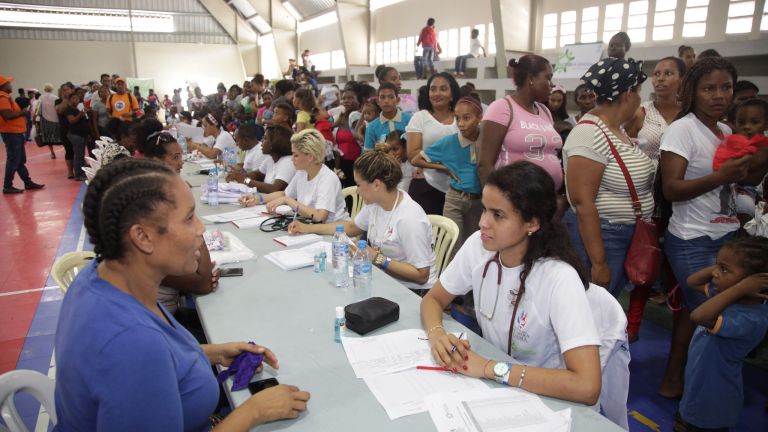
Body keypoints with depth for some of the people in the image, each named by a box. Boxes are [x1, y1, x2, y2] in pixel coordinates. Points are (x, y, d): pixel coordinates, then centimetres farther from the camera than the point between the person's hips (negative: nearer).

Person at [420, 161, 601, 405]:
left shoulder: (559, 278, -26)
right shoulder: (478, 246, -12)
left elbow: (587, 387, -33)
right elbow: (433, 299, 1)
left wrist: (491, 368, -30)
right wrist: (436, 334, -20)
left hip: (545, 398, -4)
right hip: (490, 385, 5)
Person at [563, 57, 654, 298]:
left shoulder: (618, 129, 8)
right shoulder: (589, 134, -21)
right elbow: (583, 203, -25)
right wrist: (598, 263, -24)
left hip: (626, 236, 9)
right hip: (599, 236, -9)